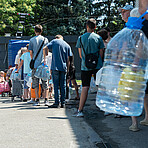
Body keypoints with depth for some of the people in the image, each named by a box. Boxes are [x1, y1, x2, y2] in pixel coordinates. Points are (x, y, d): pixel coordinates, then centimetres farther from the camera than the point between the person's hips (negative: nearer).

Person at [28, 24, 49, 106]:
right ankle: (46, 100, 1)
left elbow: (31, 52, 0)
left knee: (36, 83, 4)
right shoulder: (45, 39, 4)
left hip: (35, 64, -1)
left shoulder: (32, 40, 1)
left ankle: (37, 100, 1)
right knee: (45, 82, 6)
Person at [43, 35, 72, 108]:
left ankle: (56, 103, -4)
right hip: (64, 68, 3)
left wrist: (44, 58, 4)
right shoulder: (67, 45, 13)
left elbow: (45, 48, -6)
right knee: (63, 86, 7)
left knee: (56, 85, -1)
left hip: (55, 67, -3)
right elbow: (68, 59, 9)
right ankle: (63, 103, 8)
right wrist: (67, 68, 14)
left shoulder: (54, 41, 5)